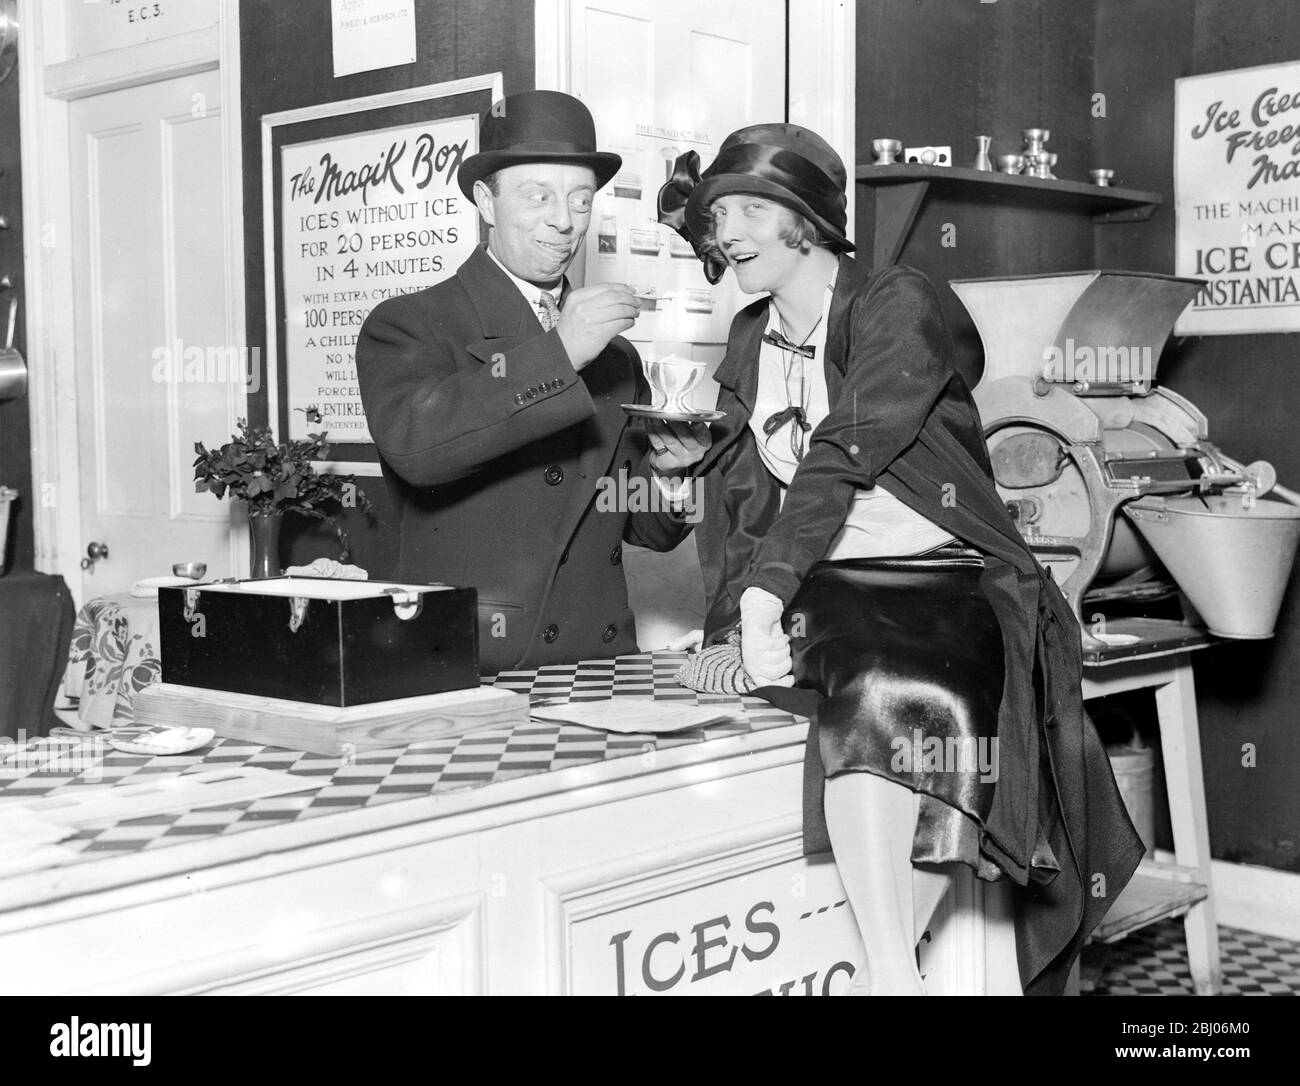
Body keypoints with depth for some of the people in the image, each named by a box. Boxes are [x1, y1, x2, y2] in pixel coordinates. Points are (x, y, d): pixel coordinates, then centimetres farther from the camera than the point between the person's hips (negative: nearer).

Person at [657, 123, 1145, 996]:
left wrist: (764, 594, -26)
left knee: (935, 706, -34)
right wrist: (730, 627, -2)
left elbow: (841, 458, -16)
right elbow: (739, 494, 13)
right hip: (821, 592, 3)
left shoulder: (898, 304, -2)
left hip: (948, 579, -3)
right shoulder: (750, 340, 18)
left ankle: (885, 963, -21)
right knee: (874, 690, -32)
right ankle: (894, 970, -36)